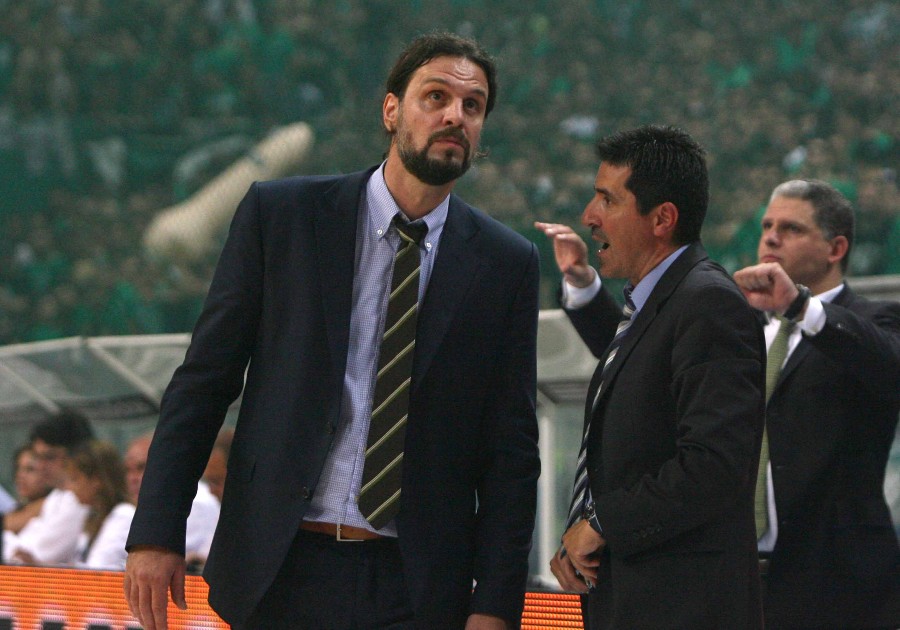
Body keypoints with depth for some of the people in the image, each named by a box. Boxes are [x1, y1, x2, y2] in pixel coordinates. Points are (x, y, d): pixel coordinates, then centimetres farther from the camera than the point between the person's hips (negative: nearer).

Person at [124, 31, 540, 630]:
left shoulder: (507, 263, 4)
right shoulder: (280, 215, 2)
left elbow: (513, 447, 4)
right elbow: (203, 381, 3)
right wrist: (157, 532, -4)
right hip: (281, 573, 0)